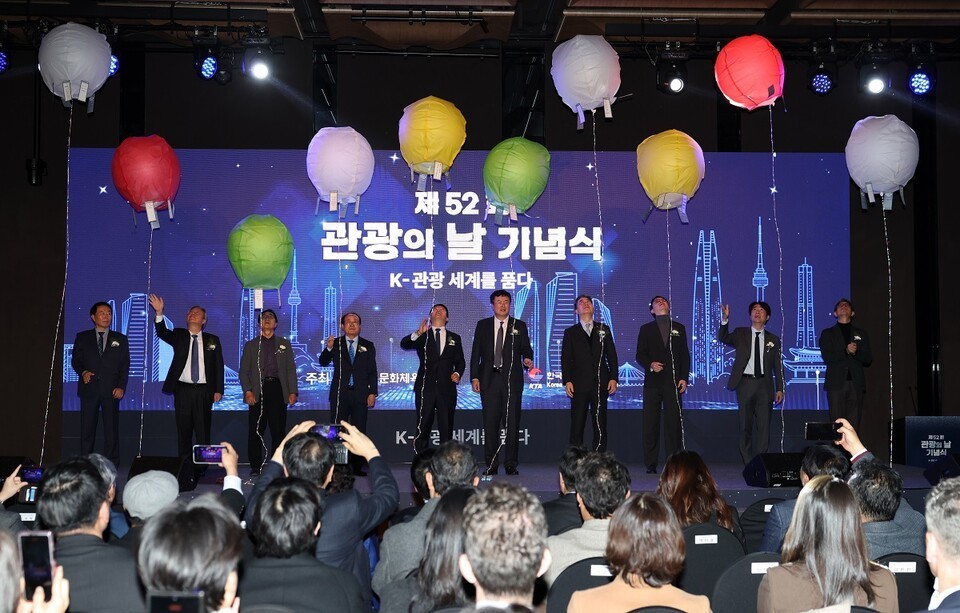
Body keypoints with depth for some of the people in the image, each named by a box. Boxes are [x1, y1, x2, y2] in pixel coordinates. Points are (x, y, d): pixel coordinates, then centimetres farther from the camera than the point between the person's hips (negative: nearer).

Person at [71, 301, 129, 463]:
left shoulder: (120, 339, 10)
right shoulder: (82, 337, 11)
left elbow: (125, 365, 6)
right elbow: (75, 360, 12)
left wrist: (121, 387, -5)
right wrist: (83, 372, -9)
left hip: (111, 389, 0)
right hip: (89, 389, 0)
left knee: (111, 428, -1)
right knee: (87, 428, 1)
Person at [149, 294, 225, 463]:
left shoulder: (212, 340, 7)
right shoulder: (178, 336, 9)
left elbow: (219, 365, 6)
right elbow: (162, 332, -9)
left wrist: (218, 390, -1)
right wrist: (159, 313, -25)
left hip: (204, 391, 0)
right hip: (183, 390, 1)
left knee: (203, 431, 0)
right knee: (183, 430, 4)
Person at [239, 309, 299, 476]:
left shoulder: (284, 344, 16)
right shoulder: (251, 345, 13)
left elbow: (291, 369, 10)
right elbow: (244, 371, 8)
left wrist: (293, 391, -1)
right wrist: (247, 391, -7)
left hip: (278, 389, 1)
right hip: (258, 390, 0)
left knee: (278, 430, -1)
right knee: (256, 431, -1)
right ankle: (255, 466, 5)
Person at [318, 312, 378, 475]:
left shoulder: (368, 346, 9)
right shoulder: (336, 344, 7)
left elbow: (372, 371, 7)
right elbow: (323, 362, -4)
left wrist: (373, 392, -2)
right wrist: (328, 348, -23)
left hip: (360, 394, 1)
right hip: (340, 394, -1)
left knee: (359, 431, 3)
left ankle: (356, 466, 9)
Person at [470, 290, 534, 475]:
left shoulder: (519, 326, 9)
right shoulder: (482, 325, 10)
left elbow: (526, 349, 7)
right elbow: (476, 352, 8)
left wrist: (527, 359, -16)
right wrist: (474, 377, 0)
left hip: (512, 379, 0)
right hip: (489, 380, 1)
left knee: (512, 423, -2)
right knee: (490, 423, 0)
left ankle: (511, 464, 5)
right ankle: (491, 465, 6)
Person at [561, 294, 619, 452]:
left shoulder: (604, 329, 13)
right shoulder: (570, 332, 10)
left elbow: (612, 356, 10)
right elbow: (565, 359, 5)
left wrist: (613, 378, 0)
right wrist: (567, 381, -6)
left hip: (601, 384, 1)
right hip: (579, 384, -1)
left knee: (600, 424, 0)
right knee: (577, 424, -2)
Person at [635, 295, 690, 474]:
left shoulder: (679, 328, 15)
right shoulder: (646, 329, 13)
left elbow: (685, 355, 10)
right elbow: (640, 354, 6)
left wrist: (684, 377, 0)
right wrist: (650, 364, -14)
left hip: (673, 382, 0)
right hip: (652, 381, 0)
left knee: (673, 423, -4)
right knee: (650, 424, -1)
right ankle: (650, 464, 2)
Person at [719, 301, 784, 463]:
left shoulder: (773, 340, 10)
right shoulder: (740, 334, 10)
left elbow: (778, 366, 10)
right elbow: (723, 338, -4)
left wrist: (779, 389, 3)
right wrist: (725, 319, -18)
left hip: (764, 385, 1)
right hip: (745, 383, 0)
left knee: (764, 425, -4)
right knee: (745, 425, 1)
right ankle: (748, 463, 8)